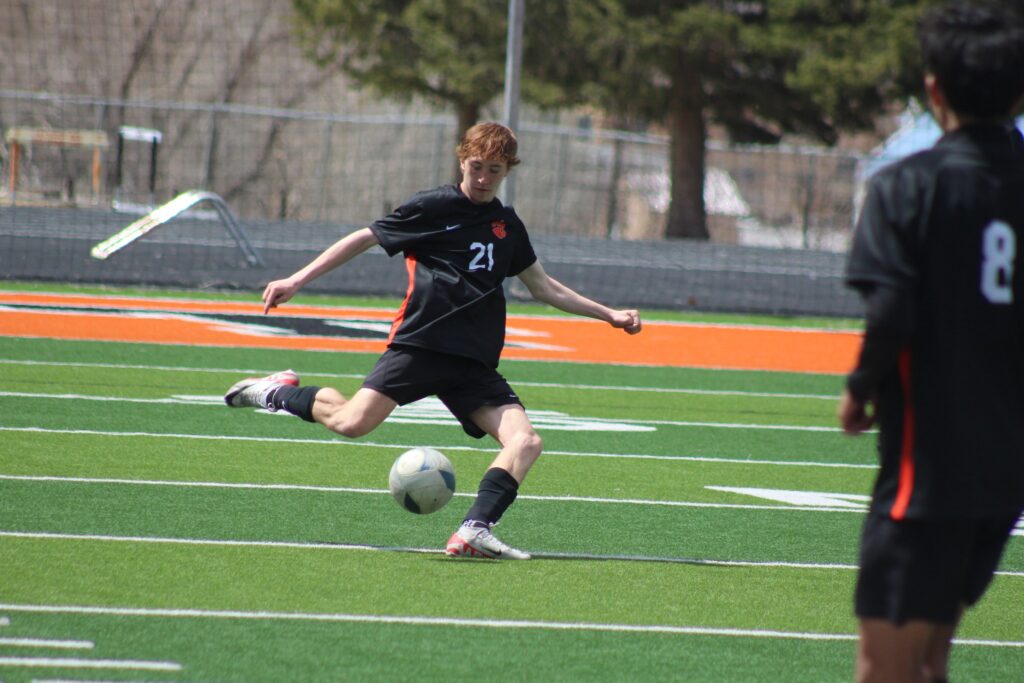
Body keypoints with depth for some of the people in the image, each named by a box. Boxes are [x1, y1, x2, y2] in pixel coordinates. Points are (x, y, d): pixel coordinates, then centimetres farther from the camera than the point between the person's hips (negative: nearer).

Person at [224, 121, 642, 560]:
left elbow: (544, 287, 31)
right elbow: (365, 239, 9)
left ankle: (473, 532, -27)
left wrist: (608, 315, 27)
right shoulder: (432, 207, 5)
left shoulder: (508, 226, 20)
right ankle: (279, 393, 6)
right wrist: (296, 281, 5)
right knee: (352, 422, -23)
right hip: (420, 343, -5)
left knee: (525, 442, -17)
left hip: (476, 363, 5)